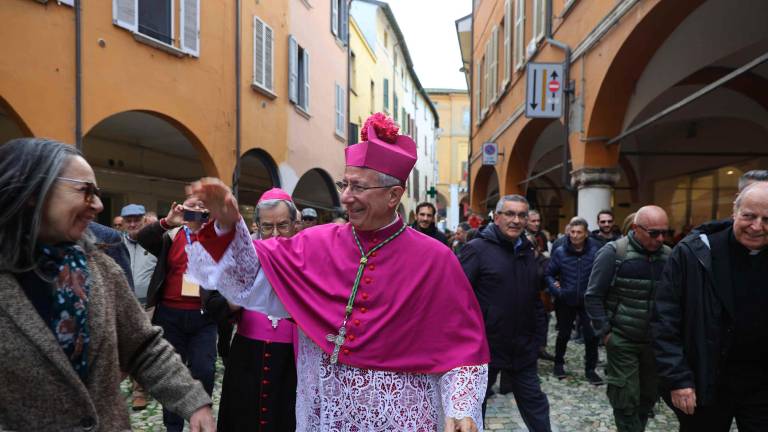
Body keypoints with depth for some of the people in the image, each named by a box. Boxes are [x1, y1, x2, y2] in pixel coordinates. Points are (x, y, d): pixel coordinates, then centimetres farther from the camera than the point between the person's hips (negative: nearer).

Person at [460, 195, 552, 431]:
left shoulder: (527, 252, 9)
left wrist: (538, 338, 12)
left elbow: (535, 301, 16)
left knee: (535, 404, 17)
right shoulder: (477, 249, -13)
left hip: (522, 349, 6)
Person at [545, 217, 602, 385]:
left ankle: (590, 369, 19)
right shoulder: (560, 252, -9)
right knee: (564, 335, 15)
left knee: (591, 336, 0)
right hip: (565, 301, 0)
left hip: (587, 301, 0)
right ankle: (559, 363, 35)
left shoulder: (595, 251, -10)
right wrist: (556, 290, -14)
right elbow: (549, 274, -1)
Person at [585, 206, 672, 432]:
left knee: (649, 396, 15)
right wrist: (604, 332, -11)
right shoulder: (614, 253, -11)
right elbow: (593, 296, -9)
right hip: (622, 341, -4)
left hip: (655, 341, 4)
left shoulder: (668, 255, 1)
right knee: (626, 399, 0)